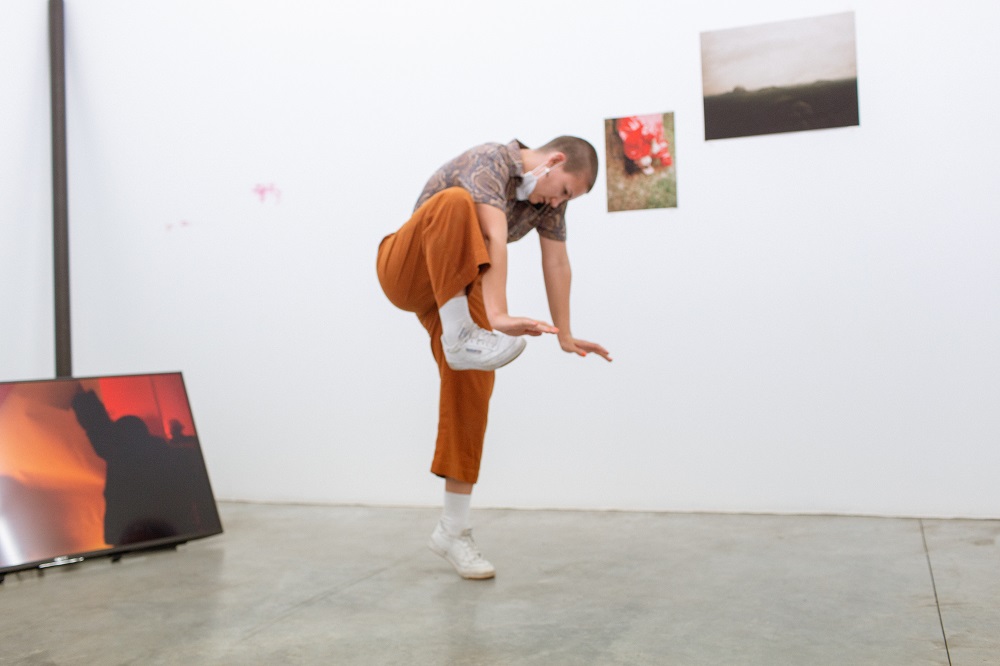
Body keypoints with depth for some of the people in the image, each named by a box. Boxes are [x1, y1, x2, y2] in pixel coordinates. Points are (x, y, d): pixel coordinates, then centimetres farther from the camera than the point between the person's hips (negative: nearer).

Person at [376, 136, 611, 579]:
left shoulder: (548, 196, 0)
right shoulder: (490, 163, -24)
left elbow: (556, 263, 2)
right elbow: (495, 239, -39)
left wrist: (564, 336, 0)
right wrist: (498, 316, -51)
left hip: (456, 288, 7)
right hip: (405, 273, -7)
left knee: (472, 390, -7)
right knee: (455, 201, -34)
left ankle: (453, 530, 1)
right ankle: (459, 334, -38)